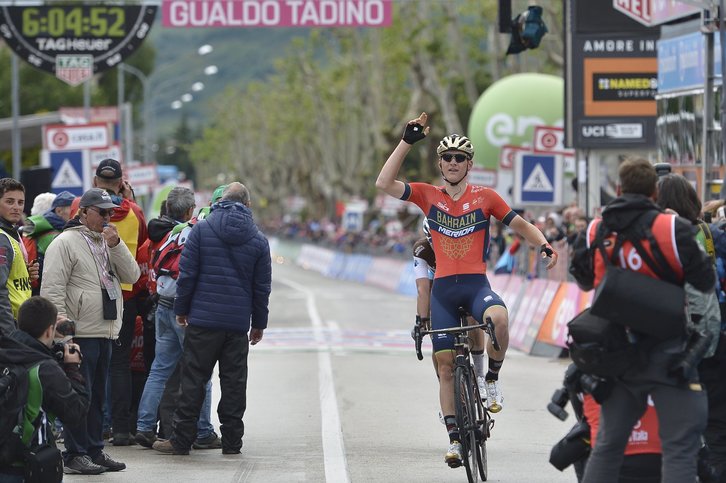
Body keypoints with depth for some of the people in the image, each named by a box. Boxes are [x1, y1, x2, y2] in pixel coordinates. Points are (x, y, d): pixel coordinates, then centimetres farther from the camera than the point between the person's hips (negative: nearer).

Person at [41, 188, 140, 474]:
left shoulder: (109, 242, 17)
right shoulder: (65, 243, -7)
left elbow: (132, 275, 8)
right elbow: (52, 289, -11)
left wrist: (116, 245, -5)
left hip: (106, 333, 8)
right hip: (80, 333, -8)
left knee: (97, 396, 13)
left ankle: (94, 451, 19)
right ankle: (75, 454, 0)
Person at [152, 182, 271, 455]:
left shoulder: (201, 230, -2)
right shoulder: (258, 240, 5)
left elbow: (187, 274, -4)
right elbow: (262, 286, 8)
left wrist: (181, 309, 6)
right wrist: (259, 324, 16)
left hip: (203, 319, -2)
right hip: (239, 321, 2)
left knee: (193, 379, 1)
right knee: (234, 381, 7)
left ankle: (181, 440, 1)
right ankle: (232, 441, 8)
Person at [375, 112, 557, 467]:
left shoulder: (484, 197, 3)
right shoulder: (428, 196, 5)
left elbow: (519, 224, 9)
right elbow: (384, 183, -6)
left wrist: (543, 244, -10)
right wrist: (407, 141, -10)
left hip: (477, 285, -2)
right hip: (443, 289, 2)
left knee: (498, 317, -36)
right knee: (445, 364, 1)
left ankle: (492, 380, -11)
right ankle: (454, 438, 10)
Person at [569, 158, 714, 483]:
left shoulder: (594, 232, 2)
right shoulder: (673, 229, -13)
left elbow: (583, 280, 16)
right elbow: (705, 282, -8)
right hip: (668, 352, -5)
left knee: (607, 444, 17)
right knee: (680, 447, -4)